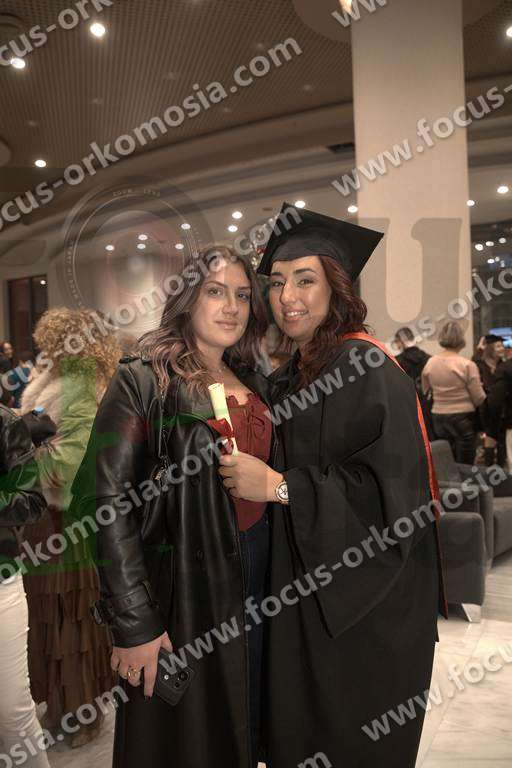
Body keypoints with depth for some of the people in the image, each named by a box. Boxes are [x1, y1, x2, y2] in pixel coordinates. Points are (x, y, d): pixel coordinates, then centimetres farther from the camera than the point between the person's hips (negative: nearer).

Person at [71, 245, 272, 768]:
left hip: (255, 568, 6)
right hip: (183, 577, -5)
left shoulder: (253, 383, 7)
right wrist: (134, 623, -21)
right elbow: (108, 500, -19)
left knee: (242, 719, 21)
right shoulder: (143, 381, -13)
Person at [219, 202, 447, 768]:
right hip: (304, 589, 8)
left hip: (362, 604, -8)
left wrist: (280, 487, -24)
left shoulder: (364, 368, -18)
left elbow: (391, 494, -24)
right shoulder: (291, 375, 8)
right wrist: (251, 471, 3)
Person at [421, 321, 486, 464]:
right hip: (464, 418, -4)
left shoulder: (430, 363, -2)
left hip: (439, 418, 4)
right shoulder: (468, 365, -14)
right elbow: (479, 399, -9)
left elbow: (425, 392, 8)